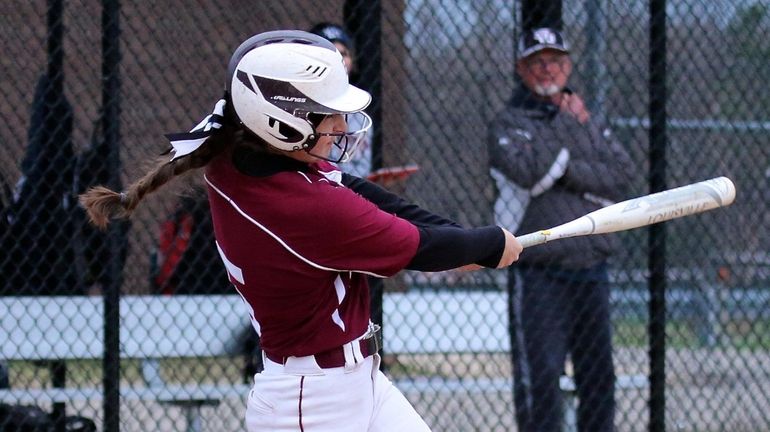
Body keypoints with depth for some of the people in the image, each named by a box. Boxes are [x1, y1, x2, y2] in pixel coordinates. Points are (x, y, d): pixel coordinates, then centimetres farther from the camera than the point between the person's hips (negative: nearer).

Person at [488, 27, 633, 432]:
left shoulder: (588, 122, 17)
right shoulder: (509, 123, 1)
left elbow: (619, 174, 2)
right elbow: (528, 171, -18)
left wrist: (566, 170, -10)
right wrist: (569, 124, -7)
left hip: (591, 272, 5)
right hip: (539, 273, -5)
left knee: (599, 376, 8)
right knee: (540, 376, -10)